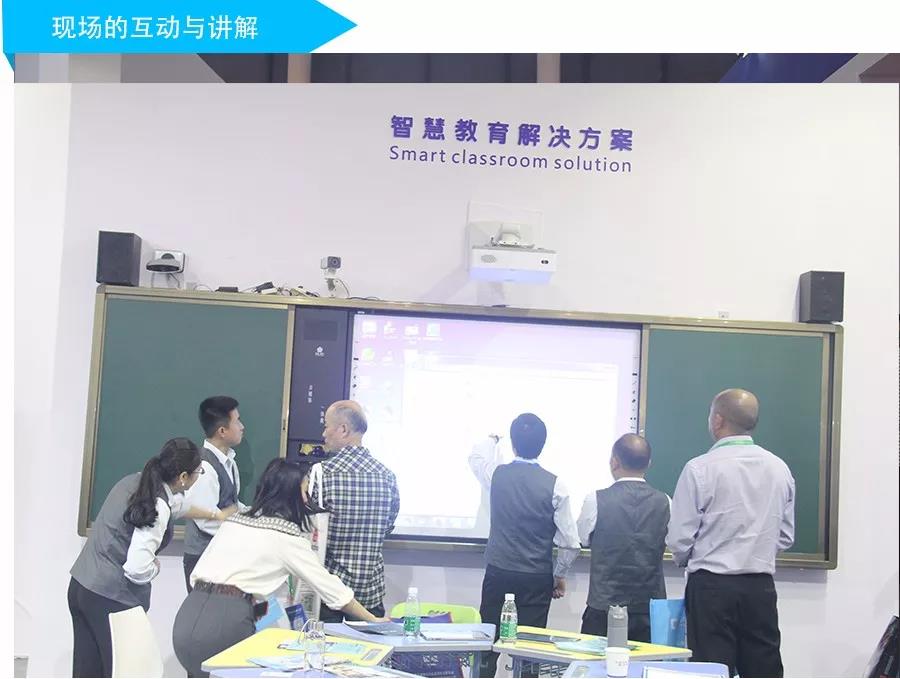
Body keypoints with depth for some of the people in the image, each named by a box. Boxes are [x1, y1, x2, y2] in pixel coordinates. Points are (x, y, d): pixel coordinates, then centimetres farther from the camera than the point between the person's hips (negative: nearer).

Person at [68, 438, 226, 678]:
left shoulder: (135, 482, 6)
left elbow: (176, 503, 27)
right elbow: (138, 568, -28)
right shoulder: (157, 509, -20)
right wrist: (156, 566, -5)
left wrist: (215, 514, 41)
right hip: (111, 599, -8)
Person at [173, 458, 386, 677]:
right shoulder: (287, 535, 1)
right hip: (224, 621, -6)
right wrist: (373, 620, 17)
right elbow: (329, 586, 6)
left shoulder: (235, 520, 19)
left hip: (188, 615, 7)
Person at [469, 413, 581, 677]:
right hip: (536, 578, -1)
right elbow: (570, 543, -8)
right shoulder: (554, 485, -11)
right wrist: (559, 575, 9)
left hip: (497, 572, 2)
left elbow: (476, 456, 21)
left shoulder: (496, 475, -6)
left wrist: (493, 439, 41)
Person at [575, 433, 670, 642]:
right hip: (650, 606, 3)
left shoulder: (596, 500, -11)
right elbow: (671, 541, 11)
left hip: (605, 604, -3)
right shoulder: (663, 502, -4)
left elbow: (583, 538, 5)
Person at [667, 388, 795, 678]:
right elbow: (786, 536, 13)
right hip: (761, 588, 5)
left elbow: (679, 538, -7)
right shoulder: (779, 468, 5)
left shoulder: (700, 469, -10)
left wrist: (688, 560, 14)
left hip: (712, 586, -4)